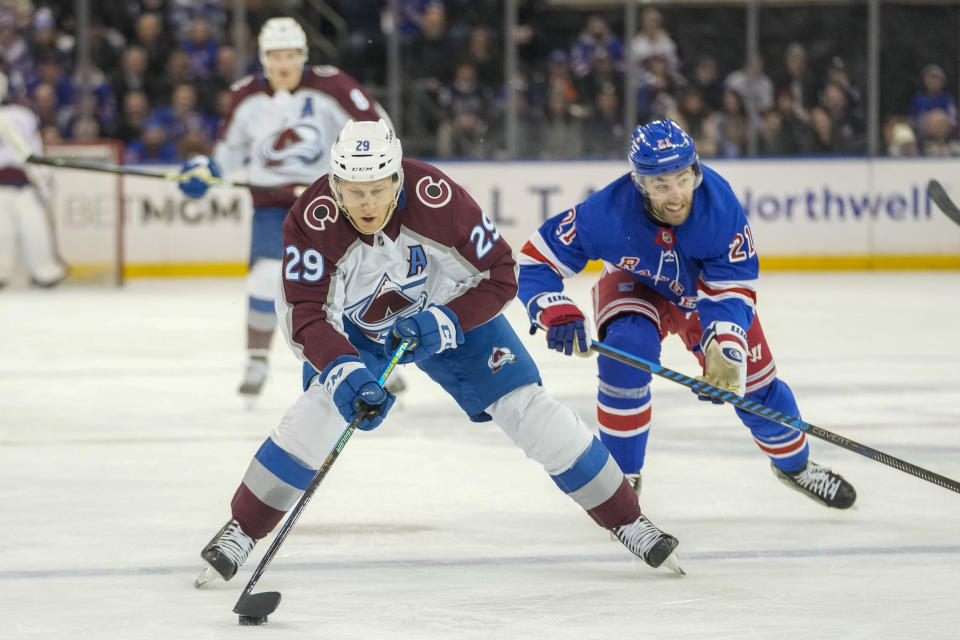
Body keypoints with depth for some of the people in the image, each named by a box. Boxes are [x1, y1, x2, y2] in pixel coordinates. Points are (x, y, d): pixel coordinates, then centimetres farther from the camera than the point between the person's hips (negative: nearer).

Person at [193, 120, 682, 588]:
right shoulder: (311, 220, -31)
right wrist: (345, 371, -43)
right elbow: (305, 315, -28)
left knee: (525, 407, -6)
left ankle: (627, 521, 8)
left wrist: (445, 323, -34)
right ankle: (241, 532, -10)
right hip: (358, 326, 0)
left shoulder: (437, 199, -34)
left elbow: (499, 274, -22)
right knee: (322, 406, -23)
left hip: (451, 309, 0)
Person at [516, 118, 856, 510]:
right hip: (635, 286, -2)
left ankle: (794, 465, 35)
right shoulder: (607, 213, -38)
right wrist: (556, 312, -45)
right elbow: (537, 258, -28)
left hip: (706, 285, 2)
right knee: (624, 353, -30)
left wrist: (725, 348, -47)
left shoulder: (720, 205, -35)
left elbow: (733, 288, -30)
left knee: (753, 376, 4)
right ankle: (622, 478, -13)